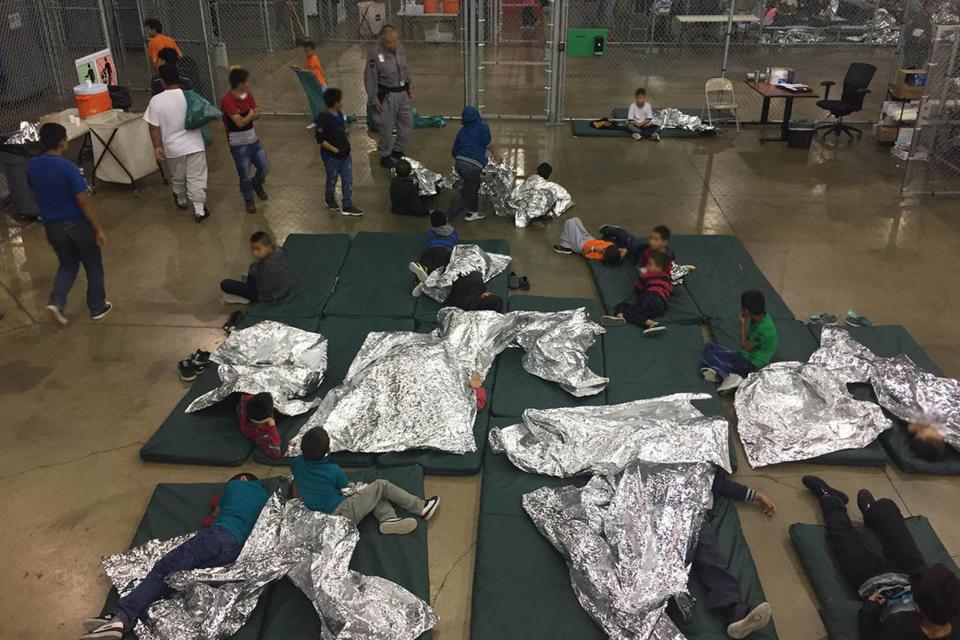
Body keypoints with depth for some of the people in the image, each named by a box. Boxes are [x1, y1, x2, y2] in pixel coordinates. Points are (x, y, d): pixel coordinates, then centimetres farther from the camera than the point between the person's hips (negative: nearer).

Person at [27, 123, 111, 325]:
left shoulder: (32, 166, -3)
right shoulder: (68, 167, -22)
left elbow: (34, 195, 11)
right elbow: (83, 202, -20)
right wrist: (99, 229, -14)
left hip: (51, 226, 6)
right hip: (77, 224, -5)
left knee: (68, 265, 23)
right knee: (93, 266, 14)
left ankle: (56, 301, 5)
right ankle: (98, 307, 23)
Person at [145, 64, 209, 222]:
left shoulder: (156, 100, -11)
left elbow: (154, 127, -10)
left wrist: (157, 147, -3)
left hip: (173, 147, 0)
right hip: (194, 144, 0)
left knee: (178, 177, 22)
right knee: (196, 178, 4)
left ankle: (181, 201, 44)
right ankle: (199, 210, 2)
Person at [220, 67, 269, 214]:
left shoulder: (248, 95, 0)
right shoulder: (227, 100, -23)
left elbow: (257, 115, 1)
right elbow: (240, 122, -27)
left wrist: (253, 114, -21)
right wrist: (251, 115, -12)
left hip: (253, 140, 6)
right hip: (238, 145, -6)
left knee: (264, 167, 14)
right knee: (245, 176, 4)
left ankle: (257, 185, 45)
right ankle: (249, 200, 27)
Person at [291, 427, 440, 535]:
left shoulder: (296, 463, -4)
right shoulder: (334, 471, -17)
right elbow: (347, 488, 3)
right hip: (344, 514, -7)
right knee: (381, 485, 5)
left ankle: (388, 518, -7)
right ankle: (422, 508, 10)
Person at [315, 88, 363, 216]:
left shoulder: (339, 114, 3)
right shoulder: (323, 118, -22)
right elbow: (320, 139, -20)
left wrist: (347, 141, 6)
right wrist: (334, 150, -17)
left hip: (345, 154, 7)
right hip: (331, 156, -7)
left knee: (348, 180, 7)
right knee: (332, 180, 11)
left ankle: (347, 206, 15)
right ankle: (330, 202, 36)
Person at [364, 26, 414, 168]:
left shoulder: (400, 48, 0)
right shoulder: (375, 53, -19)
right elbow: (369, 78, -15)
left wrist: (410, 87, 13)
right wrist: (374, 100, -13)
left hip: (402, 92, 7)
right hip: (386, 96, -7)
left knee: (407, 123, 14)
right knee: (386, 128, 3)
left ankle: (398, 151, 34)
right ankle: (385, 157, 22)